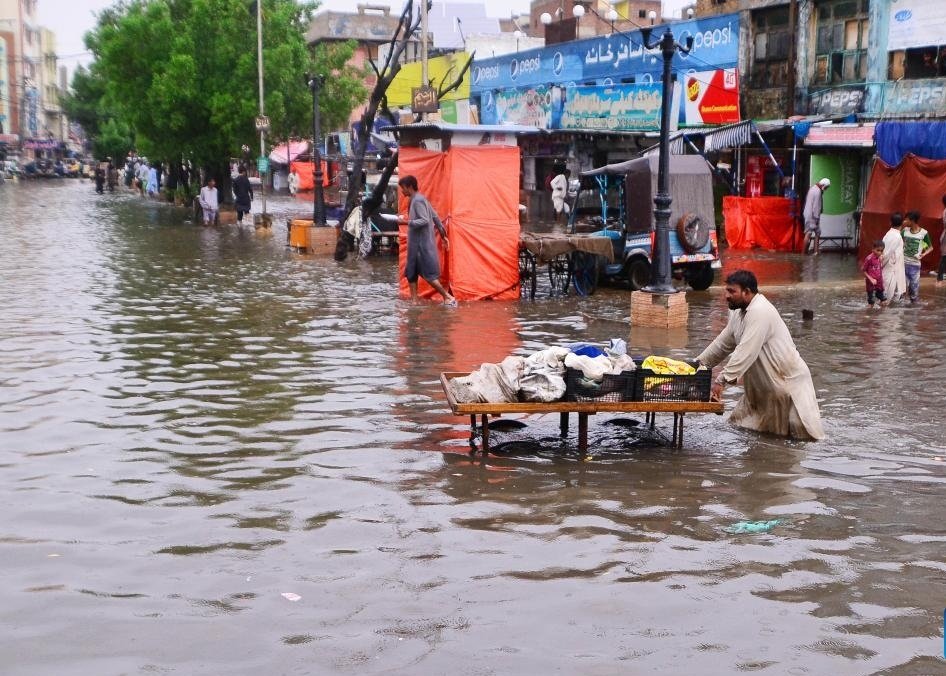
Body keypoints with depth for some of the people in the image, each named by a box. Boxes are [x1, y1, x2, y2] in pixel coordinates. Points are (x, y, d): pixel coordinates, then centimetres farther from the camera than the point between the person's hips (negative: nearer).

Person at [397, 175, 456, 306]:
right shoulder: (418, 199, 15)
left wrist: (406, 222, -22)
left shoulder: (418, 201, -15)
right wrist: (443, 235, 22)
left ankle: (448, 298, -1)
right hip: (416, 244, 10)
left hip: (422, 244, -10)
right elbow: (435, 217, 18)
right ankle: (414, 301, 13)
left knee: (429, 274, -7)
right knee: (411, 273, 10)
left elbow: (425, 220, -24)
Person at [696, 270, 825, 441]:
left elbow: (746, 352, -34)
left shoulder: (759, 311, -26)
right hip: (762, 382, 9)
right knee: (740, 421, 12)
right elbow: (723, 343, 12)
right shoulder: (739, 312, 6)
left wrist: (720, 381, -37)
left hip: (788, 379, -9)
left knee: (803, 430, -10)